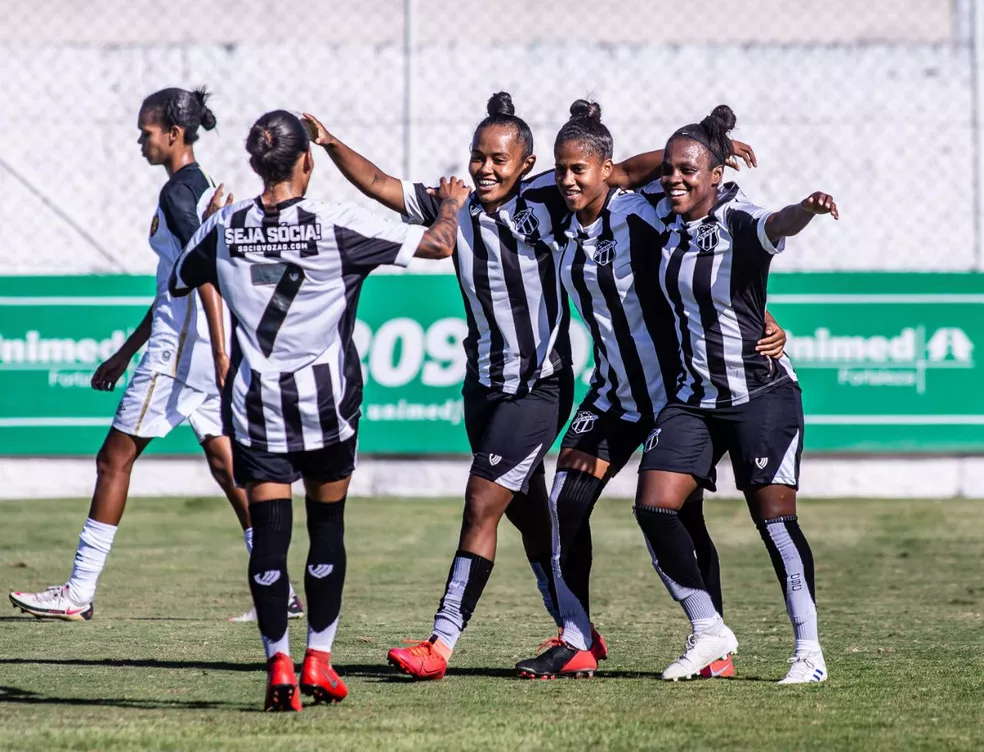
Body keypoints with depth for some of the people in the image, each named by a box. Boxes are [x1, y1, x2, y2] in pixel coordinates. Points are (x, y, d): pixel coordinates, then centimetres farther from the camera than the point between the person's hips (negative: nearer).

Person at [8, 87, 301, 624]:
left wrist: (220, 353, -28)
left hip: (180, 348, -10)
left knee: (114, 459, -3)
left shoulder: (178, 192, -12)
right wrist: (125, 353, 27)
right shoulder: (200, 187, 18)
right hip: (200, 347, 10)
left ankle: (78, 593, 0)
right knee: (225, 462, 9)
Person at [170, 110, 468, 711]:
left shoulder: (224, 227, -3)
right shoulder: (337, 226, -12)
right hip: (325, 401, -1)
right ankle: (319, 659, 17)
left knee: (269, 532, 0)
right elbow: (438, 244, -8)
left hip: (256, 404, 1)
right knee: (327, 526, 14)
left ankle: (279, 661, -8)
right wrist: (453, 203, 13)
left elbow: (178, 282, 16)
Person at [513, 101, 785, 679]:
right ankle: (576, 643, 3)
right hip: (614, 390, 6)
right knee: (566, 504, -5)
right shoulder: (565, 223, 0)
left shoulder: (638, 219, -18)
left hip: (672, 387, -6)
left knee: (681, 517, -4)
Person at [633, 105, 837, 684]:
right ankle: (709, 633, 7)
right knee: (654, 508, -6)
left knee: (775, 518, -11)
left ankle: (810, 652, -2)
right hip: (695, 397, 7)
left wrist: (805, 211, -62)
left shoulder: (739, 222, -16)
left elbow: (777, 225, -42)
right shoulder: (669, 219, 3)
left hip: (762, 393, -7)